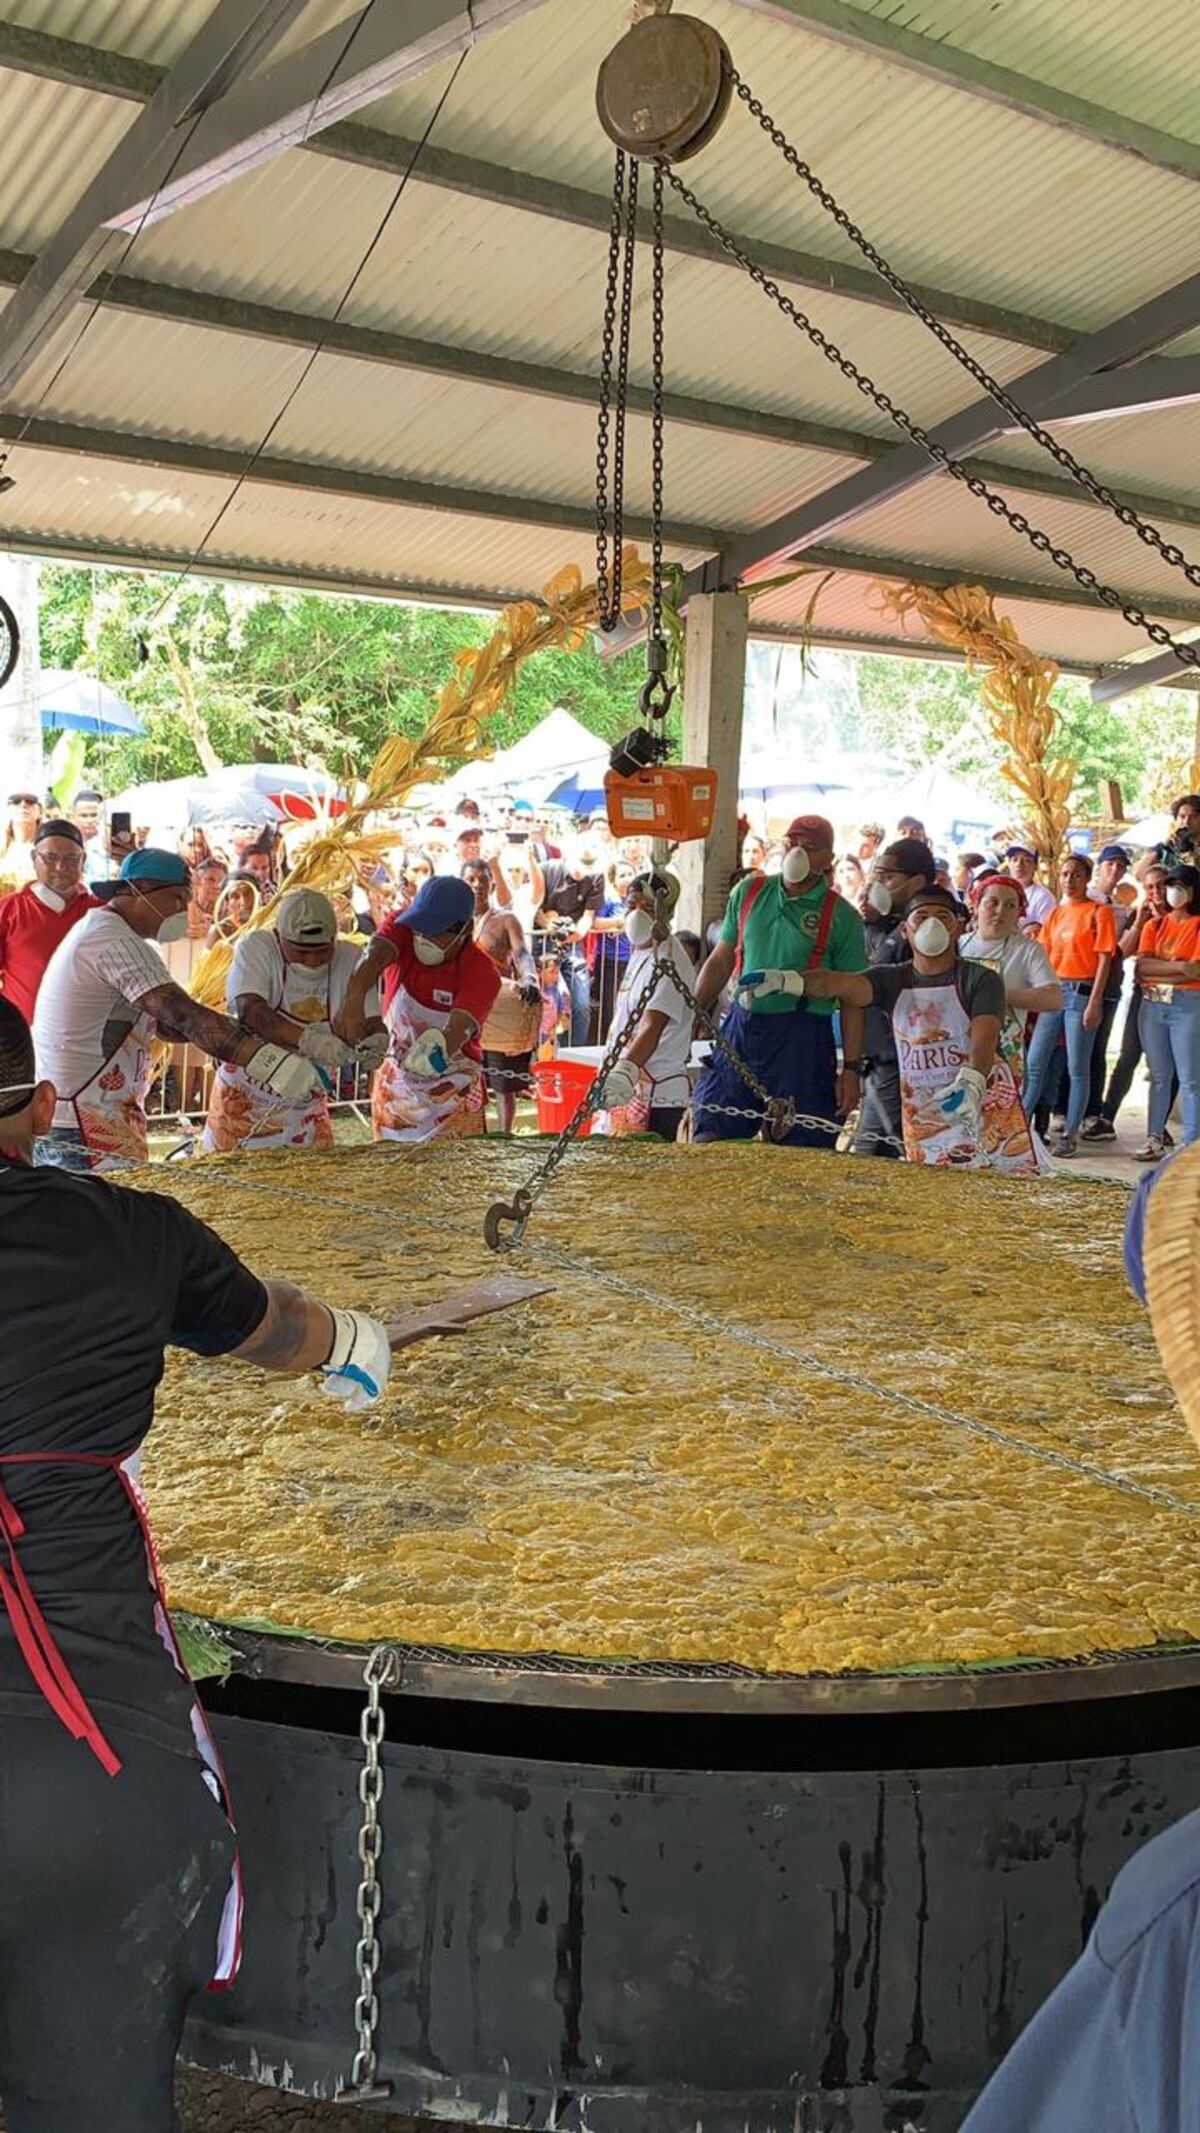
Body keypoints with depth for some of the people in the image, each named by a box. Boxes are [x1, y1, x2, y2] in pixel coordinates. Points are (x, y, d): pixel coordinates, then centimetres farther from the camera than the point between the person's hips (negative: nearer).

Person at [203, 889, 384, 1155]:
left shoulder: (349, 958, -9)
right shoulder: (256, 947, -16)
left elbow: (371, 1021, -11)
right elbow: (250, 1011, -31)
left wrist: (376, 1042, -36)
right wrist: (306, 1040, -47)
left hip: (308, 1105, 2)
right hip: (244, 1100, -2)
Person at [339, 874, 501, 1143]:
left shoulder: (482, 973, -20)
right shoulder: (404, 927, -12)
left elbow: (458, 1031, -33)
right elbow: (375, 954, -32)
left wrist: (438, 1048, -56)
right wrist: (354, 1000, -52)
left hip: (453, 1094, -3)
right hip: (394, 1088, 3)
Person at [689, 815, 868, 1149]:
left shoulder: (842, 917, -2)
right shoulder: (749, 892, 10)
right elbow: (721, 961, 16)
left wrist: (851, 1069, -8)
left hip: (803, 1040, -3)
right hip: (740, 1029, 4)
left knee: (799, 1152, -2)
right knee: (708, 1141, 2)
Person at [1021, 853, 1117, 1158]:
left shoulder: (1099, 912, -2)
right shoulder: (1055, 913, 15)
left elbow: (1104, 959, -7)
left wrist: (1094, 1003, -13)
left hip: (1082, 992, -5)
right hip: (1053, 990, 5)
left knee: (1077, 1067, -1)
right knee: (1034, 1063, 5)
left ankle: (1070, 1135, 3)